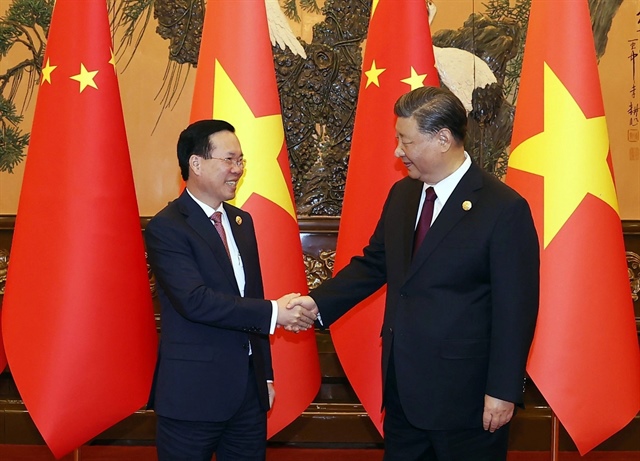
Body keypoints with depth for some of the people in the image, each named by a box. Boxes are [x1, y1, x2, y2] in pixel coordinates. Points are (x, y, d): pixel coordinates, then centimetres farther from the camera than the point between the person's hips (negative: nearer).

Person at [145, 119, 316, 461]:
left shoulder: (241, 221, 12)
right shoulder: (166, 227, -12)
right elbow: (195, 301, -23)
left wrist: (266, 375, 15)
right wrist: (273, 313, -23)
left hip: (249, 388, 7)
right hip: (193, 393, -6)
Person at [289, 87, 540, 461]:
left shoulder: (504, 208, -15)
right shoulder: (401, 194, 7)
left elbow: (516, 308, -15)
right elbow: (374, 262, 13)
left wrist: (503, 391, -15)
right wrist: (319, 302, -1)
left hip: (465, 394, -6)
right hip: (403, 388, 7)